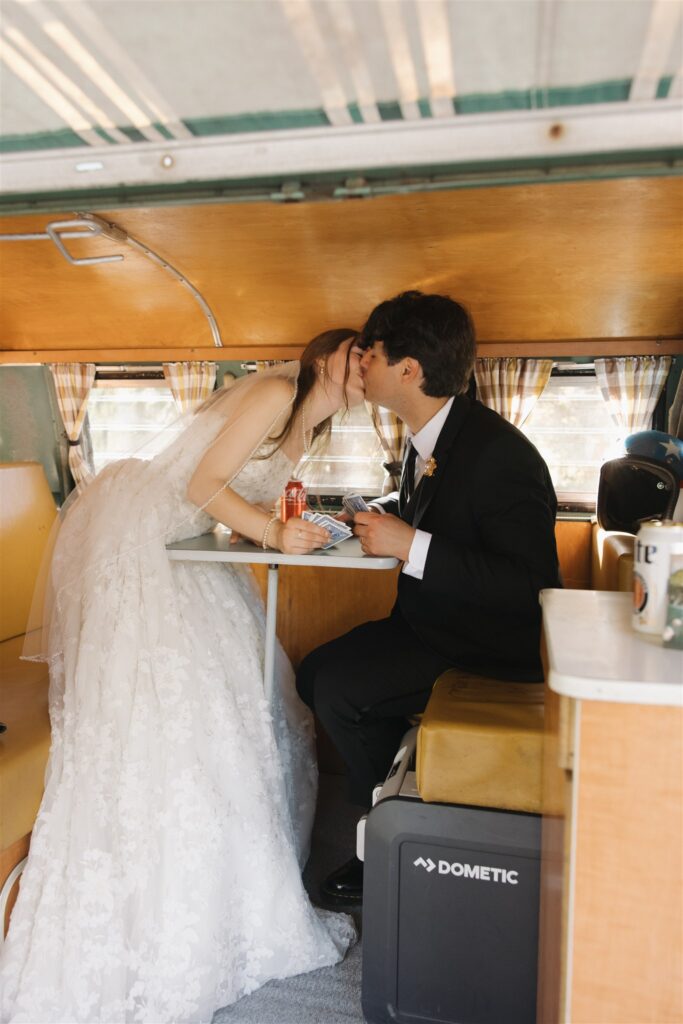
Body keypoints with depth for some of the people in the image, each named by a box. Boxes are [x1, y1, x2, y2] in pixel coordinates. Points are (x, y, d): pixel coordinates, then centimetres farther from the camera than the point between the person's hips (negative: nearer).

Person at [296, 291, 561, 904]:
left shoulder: (499, 453, -26)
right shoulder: (428, 436, 2)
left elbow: (533, 583, -29)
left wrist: (412, 546, -30)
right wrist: (383, 517, 1)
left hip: (487, 647, -9)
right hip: (430, 621, 9)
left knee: (339, 690, -18)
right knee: (315, 674, 4)